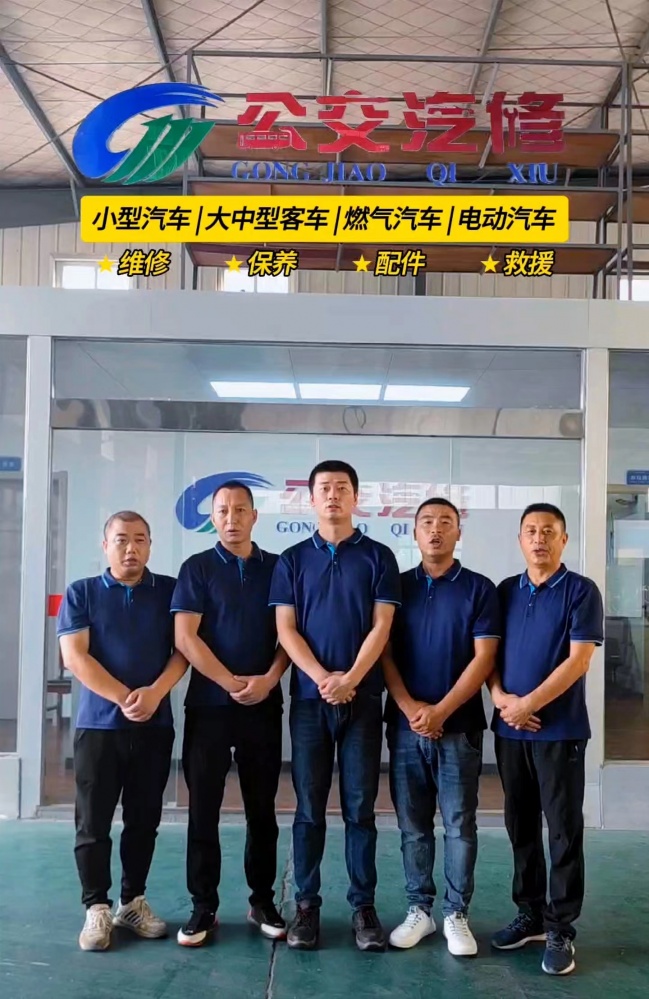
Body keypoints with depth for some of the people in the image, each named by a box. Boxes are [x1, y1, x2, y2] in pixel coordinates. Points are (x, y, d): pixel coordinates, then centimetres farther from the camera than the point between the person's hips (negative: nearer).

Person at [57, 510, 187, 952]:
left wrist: (155, 693, -16)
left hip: (156, 725, 1)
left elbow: (182, 649, 1)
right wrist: (124, 698, -14)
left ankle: (134, 901, 22)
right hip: (98, 724, -1)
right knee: (93, 822, 2)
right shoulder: (81, 593, 4)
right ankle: (97, 908, 14)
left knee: (144, 820, 9)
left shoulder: (170, 590, 7)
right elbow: (75, 656, -5)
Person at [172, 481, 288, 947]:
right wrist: (231, 682, -13)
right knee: (204, 808, 3)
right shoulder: (197, 568, 3)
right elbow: (186, 636, -6)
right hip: (208, 703, -1)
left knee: (262, 808, 8)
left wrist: (268, 680, -12)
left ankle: (263, 900, 20)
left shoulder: (277, 568, 8)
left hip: (265, 705, 1)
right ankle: (203, 905, 14)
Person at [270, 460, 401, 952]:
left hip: (363, 698, -1)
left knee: (360, 807, 4)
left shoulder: (378, 557, 4)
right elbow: (286, 629, 1)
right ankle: (307, 904, 15)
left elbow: (381, 626, -3)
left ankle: (364, 906, 13)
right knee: (310, 808, 6)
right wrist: (322, 678, -12)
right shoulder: (293, 559, 8)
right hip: (309, 698, 1)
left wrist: (350, 679, -14)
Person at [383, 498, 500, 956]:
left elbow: (484, 657, -6)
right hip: (405, 725, 2)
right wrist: (408, 706, -11)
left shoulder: (479, 588, 0)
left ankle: (457, 914, 15)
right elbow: (383, 653, 3)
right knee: (413, 826, 9)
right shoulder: (397, 586, 7)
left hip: (459, 726, -2)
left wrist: (441, 710, -13)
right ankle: (419, 909, 21)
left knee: (459, 825, 3)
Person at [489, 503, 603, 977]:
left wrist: (529, 704, -15)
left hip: (560, 730, -4)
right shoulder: (505, 592, 10)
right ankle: (530, 914, 26)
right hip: (510, 729, 5)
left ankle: (561, 929, 11)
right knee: (521, 827, 12)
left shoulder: (581, 591, -4)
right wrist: (500, 695, -8)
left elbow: (578, 660, -12)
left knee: (563, 830, 1)